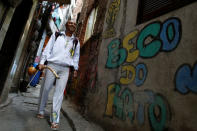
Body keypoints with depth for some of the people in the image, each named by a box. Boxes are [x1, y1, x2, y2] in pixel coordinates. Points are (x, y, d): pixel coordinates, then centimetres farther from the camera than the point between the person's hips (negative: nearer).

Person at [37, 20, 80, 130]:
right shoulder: (56, 35, 11)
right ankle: (41, 111, 26)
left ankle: (55, 120, -1)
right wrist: (42, 62, -1)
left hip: (65, 69, 1)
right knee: (46, 88, 4)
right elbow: (47, 49, 7)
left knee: (59, 92, -4)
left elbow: (76, 56, 18)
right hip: (52, 65, 0)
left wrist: (76, 68, 13)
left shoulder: (76, 41, 15)